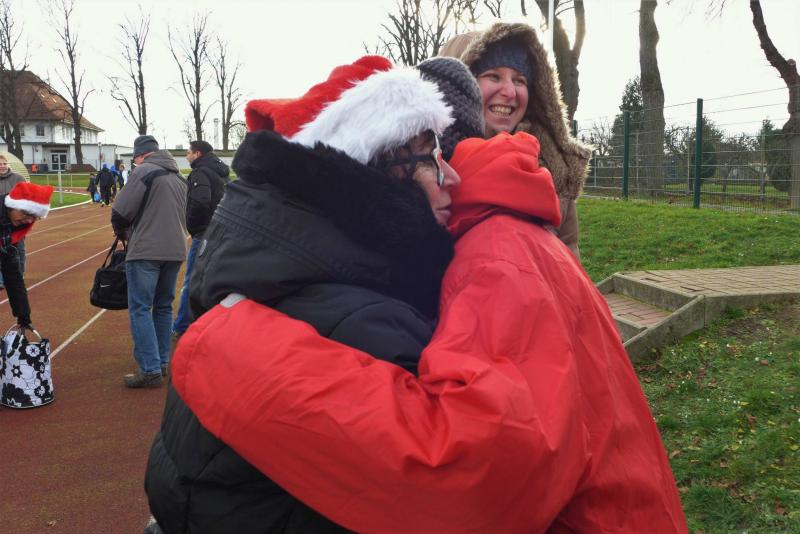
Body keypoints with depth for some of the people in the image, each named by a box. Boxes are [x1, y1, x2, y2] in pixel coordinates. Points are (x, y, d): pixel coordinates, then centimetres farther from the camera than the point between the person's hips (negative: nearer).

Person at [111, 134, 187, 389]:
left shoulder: (144, 171, -7)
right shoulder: (179, 177, 17)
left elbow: (121, 212, -8)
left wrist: (123, 233, 10)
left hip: (146, 251, -7)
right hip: (175, 251, 7)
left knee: (140, 309, -2)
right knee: (163, 306, 16)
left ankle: (150, 370, -5)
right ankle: (161, 362, 23)